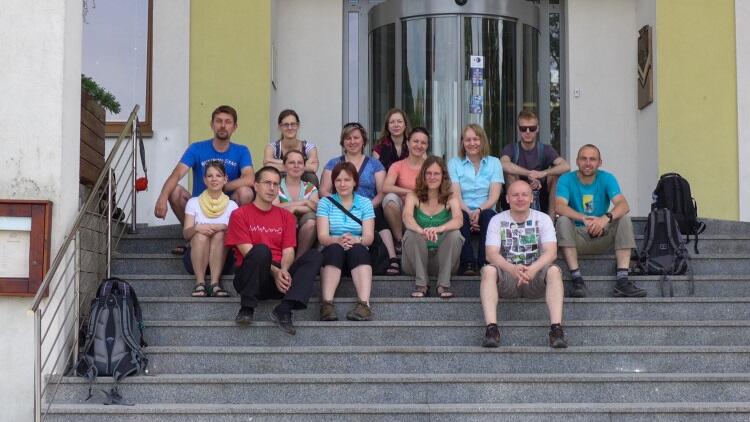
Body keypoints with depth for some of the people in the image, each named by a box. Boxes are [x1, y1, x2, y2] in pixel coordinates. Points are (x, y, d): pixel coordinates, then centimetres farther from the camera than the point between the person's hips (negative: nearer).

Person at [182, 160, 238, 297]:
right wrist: (197, 228, -22)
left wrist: (224, 227, -23)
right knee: (201, 235, -30)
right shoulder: (194, 202, 10)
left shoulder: (231, 205, 10)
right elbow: (186, 234, 0)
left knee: (219, 234, -30)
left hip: (222, 257, 0)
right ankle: (200, 283, -34)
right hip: (195, 258, 0)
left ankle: (215, 282, -35)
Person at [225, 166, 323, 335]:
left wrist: (283, 270, -17)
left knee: (314, 255, -19)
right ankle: (247, 308, -27)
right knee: (261, 250, -34)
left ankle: (284, 309, -34)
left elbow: (288, 251, 6)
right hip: (251, 279, -4)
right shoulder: (240, 214, 6)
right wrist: (274, 272, -19)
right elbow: (248, 252, -6)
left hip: (280, 277, 4)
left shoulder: (286, 216, 18)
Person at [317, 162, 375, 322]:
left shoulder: (365, 203, 11)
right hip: (332, 252, 0)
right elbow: (322, 236, -5)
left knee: (357, 249, -34)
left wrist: (355, 240, -25)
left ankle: (364, 304, -52)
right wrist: (338, 240, -27)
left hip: (358, 252, 1)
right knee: (335, 249, -35)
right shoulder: (325, 202, 8)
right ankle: (327, 304, -50)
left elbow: (369, 236, -2)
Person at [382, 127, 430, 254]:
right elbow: (386, 187, -14)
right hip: (402, 213, -1)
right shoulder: (398, 166, 5)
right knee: (390, 198, -31)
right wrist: (411, 192, -21)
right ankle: (399, 240, -15)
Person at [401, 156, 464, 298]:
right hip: (417, 260, 0)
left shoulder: (451, 198, 0)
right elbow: (407, 218, -21)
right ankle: (420, 284, -19)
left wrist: (439, 229, -43)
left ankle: (444, 284, -18)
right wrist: (422, 231, -45)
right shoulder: (413, 196, -1)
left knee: (454, 233, -25)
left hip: (442, 259, 0)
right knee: (412, 233, -27)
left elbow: (459, 220, -21)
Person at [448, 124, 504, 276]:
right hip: (463, 211, 0)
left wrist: (479, 210, -19)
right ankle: (468, 263, -36)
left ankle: (485, 263, -34)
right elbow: (455, 195, -2)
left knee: (489, 216, -34)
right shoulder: (454, 163, 11)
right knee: (461, 216, -35)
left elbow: (494, 196, 0)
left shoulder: (494, 162, 12)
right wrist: (469, 213, -20)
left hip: (485, 211, 1)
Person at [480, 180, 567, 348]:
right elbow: (491, 254, -11)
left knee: (554, 270, -30)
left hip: (535, 278, 0)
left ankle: (556, 328, -38)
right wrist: (512, 269, -33)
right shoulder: (497, 220, 4)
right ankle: (491, 328, -39)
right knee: (488, 270, -30)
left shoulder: (543, 219, 4)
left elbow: (551, 252, -10)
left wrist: (533, 268, -32)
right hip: (507, 278, 0)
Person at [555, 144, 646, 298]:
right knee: (563, 221, -29)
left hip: (603, 236, 2)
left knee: (624, 219, -22)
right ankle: (577, 279, -35)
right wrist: (584, 219, -41)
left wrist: (606, 218, -39)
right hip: (577, 238, -2)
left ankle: (622, 280, -32)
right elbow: (560, 206, -23)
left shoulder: (607, 178, -1)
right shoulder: (566, 180, -5)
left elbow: (624, 205, -17)